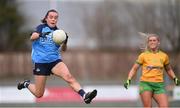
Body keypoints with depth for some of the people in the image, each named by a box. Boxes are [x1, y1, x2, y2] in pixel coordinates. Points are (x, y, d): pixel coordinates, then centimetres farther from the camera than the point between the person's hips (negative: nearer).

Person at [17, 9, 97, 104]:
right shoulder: (41, 27, 2)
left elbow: (63, 49, 8)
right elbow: (32, 37, -13)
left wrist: (65, 42, -13)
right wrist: (40, 35, -33)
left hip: (55, 60, 2)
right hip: (40, 61, -2)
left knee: (68, 76, -28)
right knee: (38, 94, 2)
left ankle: (84, 96, -43)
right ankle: (26, 84, 34)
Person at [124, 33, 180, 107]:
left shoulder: (164, 56, 9)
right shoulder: (143, 55, 3)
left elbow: (168, 70, 24)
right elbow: (134, 69, 7)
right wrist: (128, 80, -6)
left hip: (159, 85, 2)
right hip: (146, 84, -2)